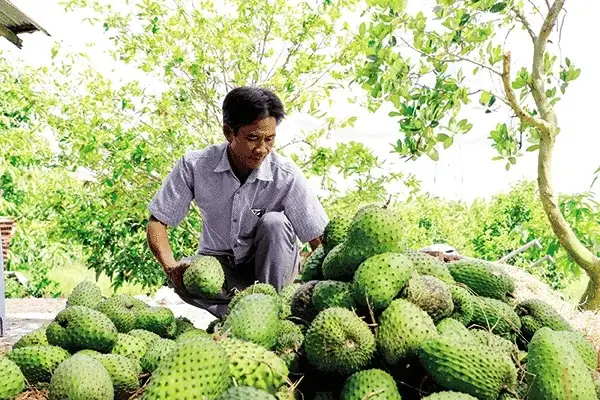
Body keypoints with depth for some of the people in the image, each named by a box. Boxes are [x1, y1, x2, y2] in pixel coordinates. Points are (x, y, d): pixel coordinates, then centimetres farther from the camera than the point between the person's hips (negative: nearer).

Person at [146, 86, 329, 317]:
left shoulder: (286, 176, -22)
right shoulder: (195, 166, -17)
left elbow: (319, 241, -20)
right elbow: (157, 222, -12)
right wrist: (171, 267, -31)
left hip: (271, 266, 0)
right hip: (218, 265, 1)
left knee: (275, 223, -31)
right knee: (183, 277, -31)